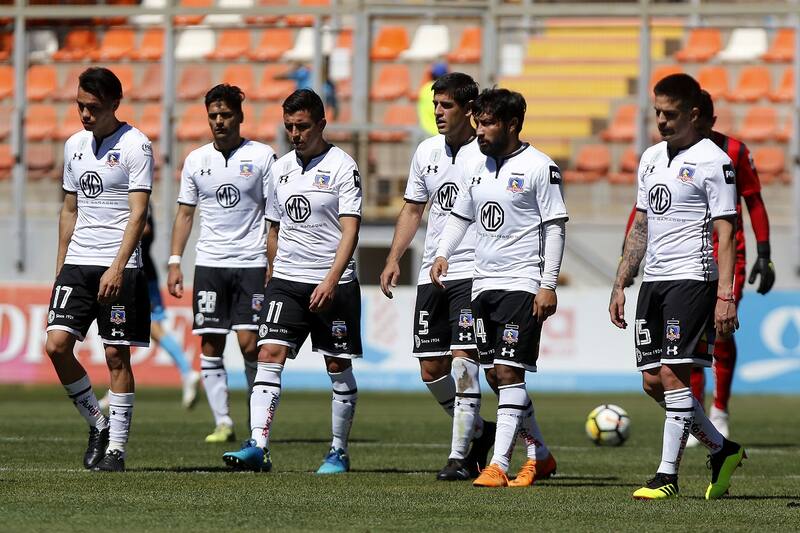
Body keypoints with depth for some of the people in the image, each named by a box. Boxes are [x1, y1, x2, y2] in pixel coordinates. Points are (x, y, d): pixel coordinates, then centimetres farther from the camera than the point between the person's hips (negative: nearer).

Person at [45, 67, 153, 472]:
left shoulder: (135, 145, -7)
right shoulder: (75, 145, 13)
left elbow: (138, 214, -13)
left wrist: (118, 267, -22)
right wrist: (60, 267, 18)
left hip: (119, 268, -6)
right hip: (77, 263, 6)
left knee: (116, 355, -3)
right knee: (57, 345, -7)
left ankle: (116, 447, 3)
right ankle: (97, 424, 10)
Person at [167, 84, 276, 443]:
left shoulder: (261, 156, 0)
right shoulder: (196, 160, 8)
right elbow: (185, 213, 14)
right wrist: (175, 262, 5)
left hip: (251, 262, -3)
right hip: (209, 263, 3)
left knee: (249, 344, -9)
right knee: (210, 346, -1)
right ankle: (222, 423, 4)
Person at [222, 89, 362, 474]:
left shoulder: (342, 166, -6)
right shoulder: (280, 168, 10)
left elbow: (350, 229, -12)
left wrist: (331, 280, -22)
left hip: (334, 284, -4)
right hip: (286, 281, 4)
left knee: (338, 368, 4)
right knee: (270, 355, -11)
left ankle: (338, 452, 16)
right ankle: (258, 446, -19)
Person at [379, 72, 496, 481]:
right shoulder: (427, 151, 11)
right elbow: (413, 208, 20)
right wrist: (393, 259, 10)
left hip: (474, 272, -7)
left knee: (463, 359, -14)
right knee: (431, 370, 6)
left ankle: (459, 456, -10)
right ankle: (478, 431, 27)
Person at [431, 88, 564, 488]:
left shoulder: (539, 167, -8)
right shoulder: (479, 167, 13)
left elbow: (555, 227, -9)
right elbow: (460, 216, 24)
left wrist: (548, 285, -15)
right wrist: (443, 254, 6)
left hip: (523, 283, -8)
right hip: (483, 284, 8)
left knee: (510, 372, -13)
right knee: (502, 376, 10)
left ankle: (499, 464, -16)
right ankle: (540, 456, 23)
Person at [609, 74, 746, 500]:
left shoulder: (713, 161, -7)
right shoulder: (651, 158, 15)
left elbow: (726, 233, -11)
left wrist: (726, 296, -17)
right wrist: (620, 284, 18)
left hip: (692, 278, -8)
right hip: (653, 280, 8)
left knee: (673, 373, -13)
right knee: (652, 381, 6)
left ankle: (667, 475, -7)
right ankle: (722, 450, 21)